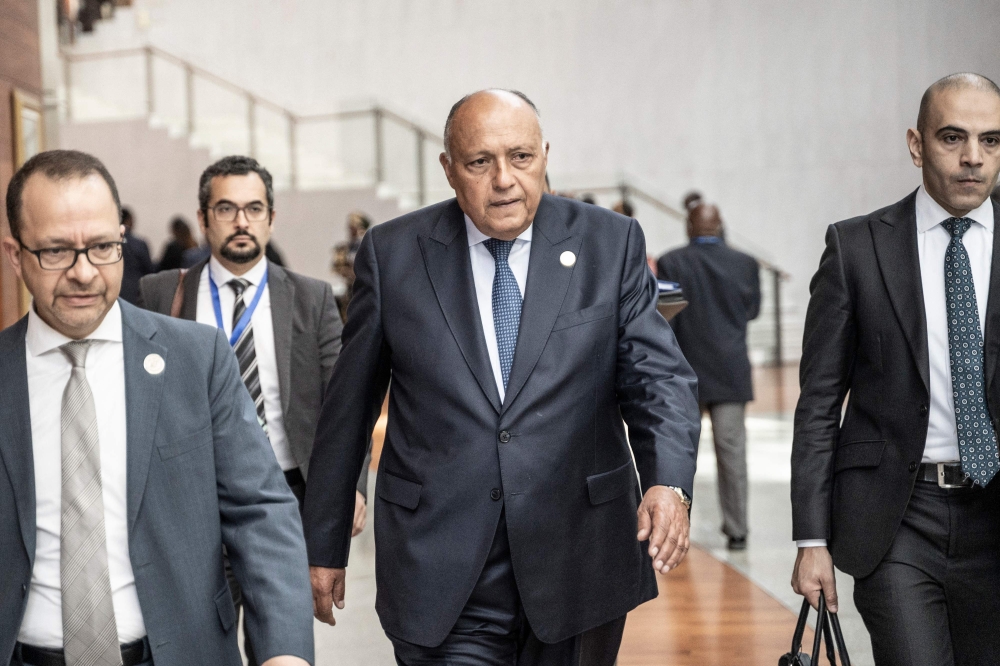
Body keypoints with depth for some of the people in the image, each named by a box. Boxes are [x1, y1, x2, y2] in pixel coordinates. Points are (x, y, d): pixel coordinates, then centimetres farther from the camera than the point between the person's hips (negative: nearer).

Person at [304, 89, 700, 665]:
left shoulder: (611, 244, 0)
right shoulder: (393, 255, 0)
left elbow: (658, 375, -5)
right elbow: (348, 407, 5)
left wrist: (668, 483, -25)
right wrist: (325, 546, 8)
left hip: (578, 570, 1)